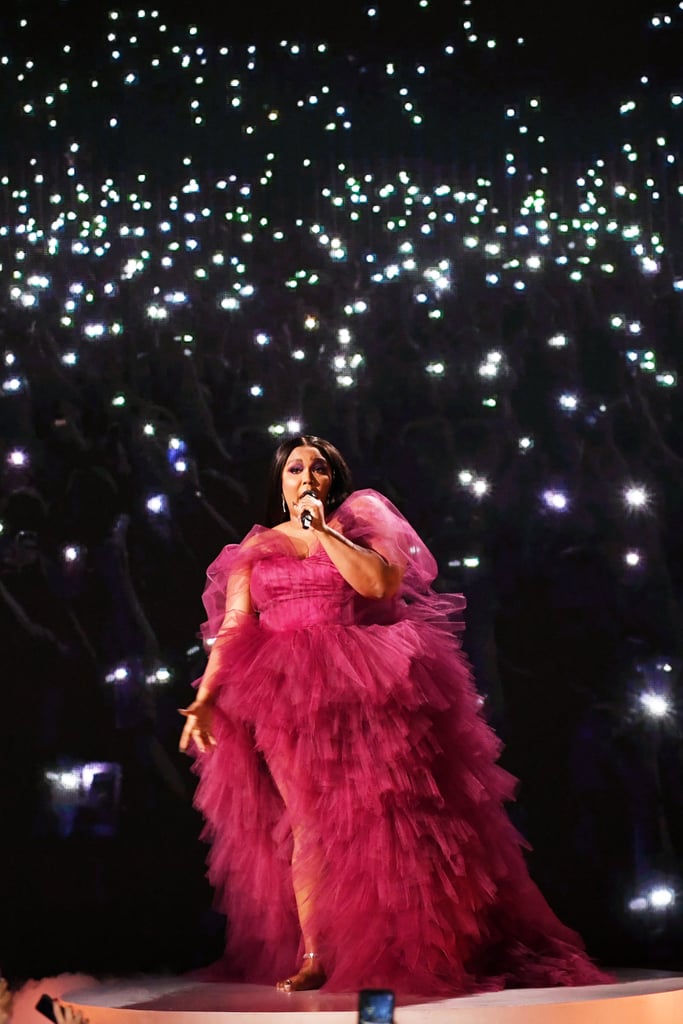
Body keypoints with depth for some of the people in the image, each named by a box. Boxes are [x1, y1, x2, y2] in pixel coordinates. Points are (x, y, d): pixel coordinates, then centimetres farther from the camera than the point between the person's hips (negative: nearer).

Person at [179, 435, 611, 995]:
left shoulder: (359, 525, 12)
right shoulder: (256, 548, 16)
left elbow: (382, 582, -8)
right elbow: (231, 628, 8)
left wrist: (322, 531, -7)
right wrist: (205, 698, -5)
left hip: (361, 687, -1)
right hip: (283, 693, 1)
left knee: (376, 820, -3)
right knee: (307, 824, -6)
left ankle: (396, 953, 5)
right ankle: (311, 957, -4)